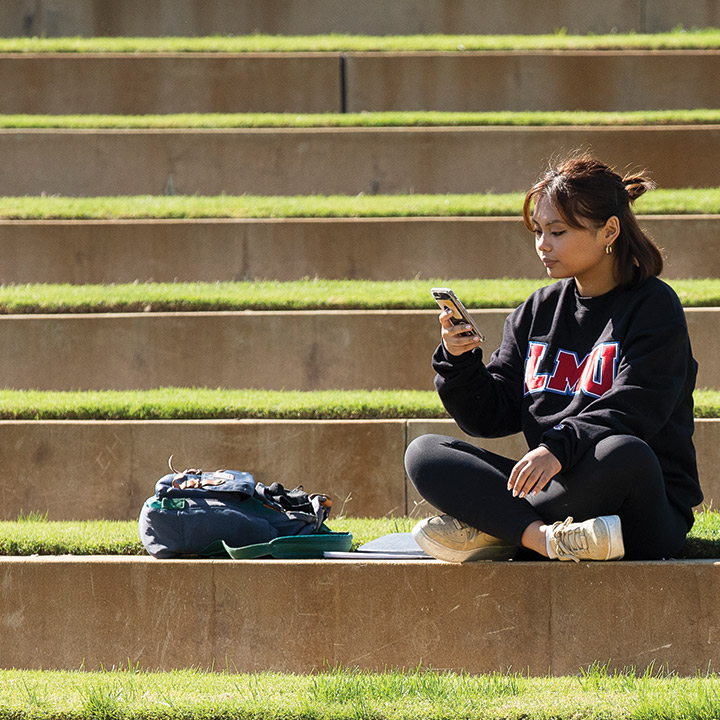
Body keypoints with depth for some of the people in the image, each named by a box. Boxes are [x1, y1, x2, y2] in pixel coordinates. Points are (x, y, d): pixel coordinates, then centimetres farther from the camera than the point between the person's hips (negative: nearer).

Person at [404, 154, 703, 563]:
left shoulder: (654, 306, -2)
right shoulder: (538, 311, 15)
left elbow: (632, 410, -16)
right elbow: (492, 417, 13)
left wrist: (558, 448, -32)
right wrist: (460, 362, -7)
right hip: (551, 485, 6)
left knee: (622, 453, -40)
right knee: (423, 453, -10)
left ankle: (486, 531, -26)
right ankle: (540, 536, -33)